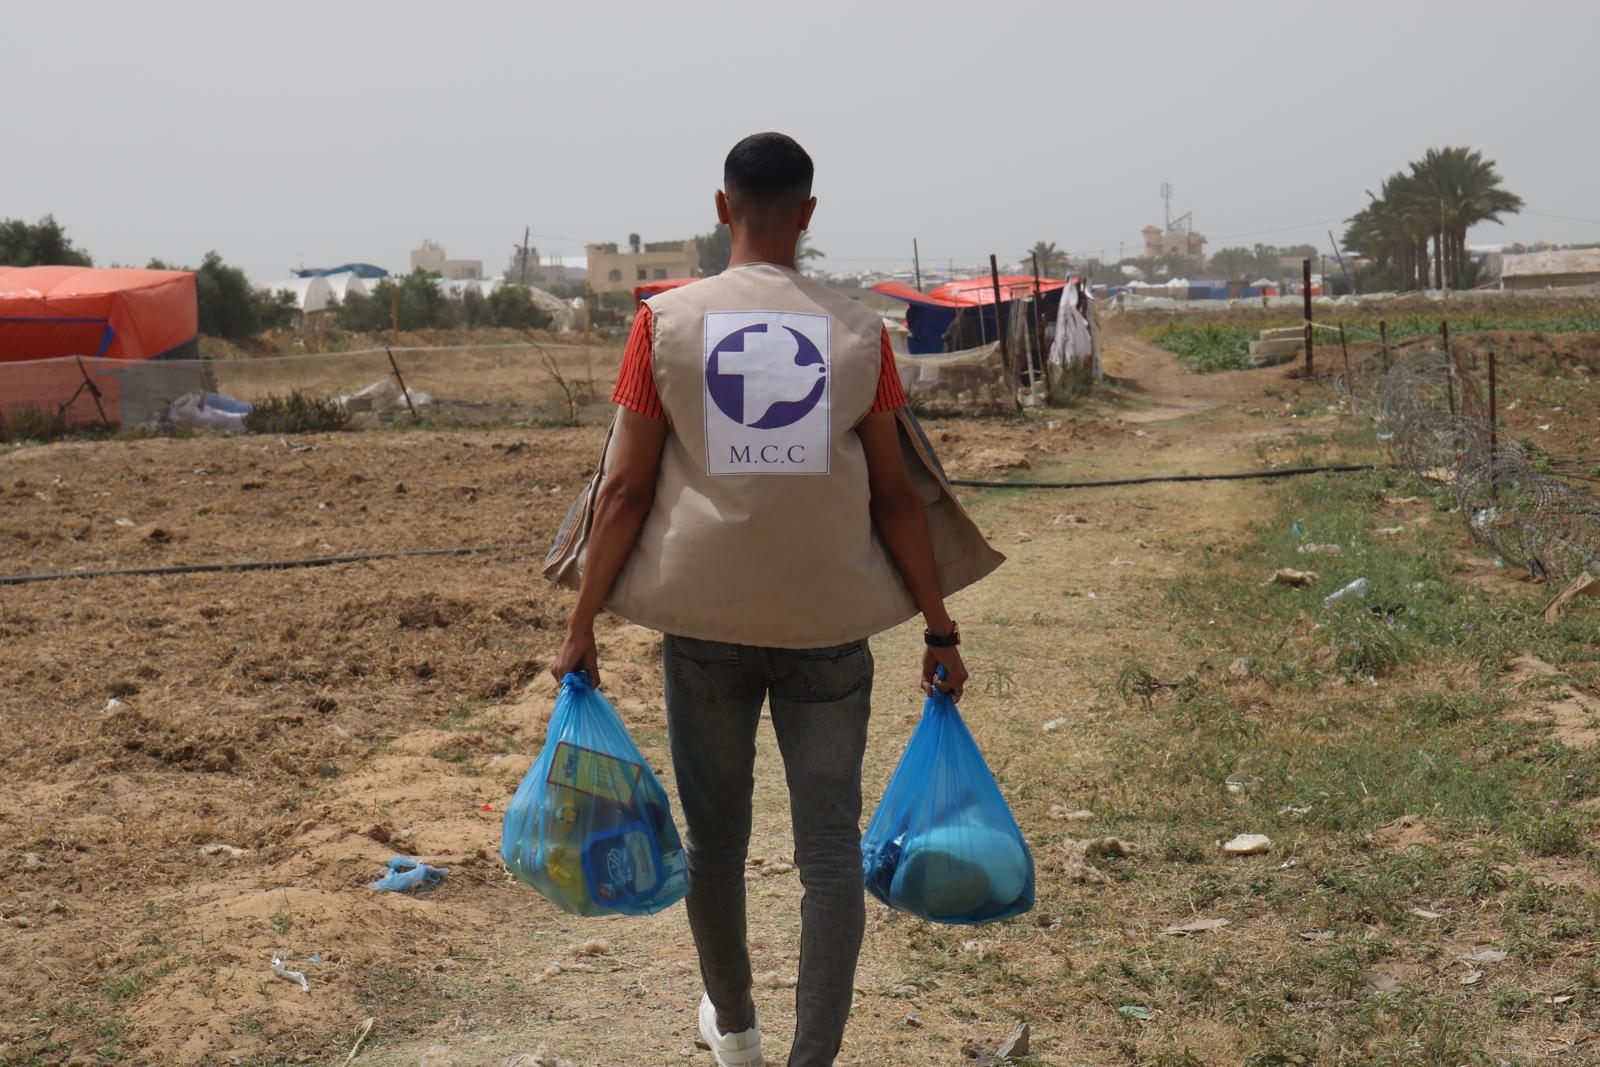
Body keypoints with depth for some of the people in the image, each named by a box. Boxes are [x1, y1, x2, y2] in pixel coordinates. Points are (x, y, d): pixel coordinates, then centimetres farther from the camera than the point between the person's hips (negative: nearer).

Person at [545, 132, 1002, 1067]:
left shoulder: (666, 323, -2)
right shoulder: (858, 333, 0)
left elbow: (625, 487, -3)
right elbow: (895, 497, 1)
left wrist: (583, 622, 4)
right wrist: (940, 628, 8)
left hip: (707, 618, 1)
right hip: (828, 622, 0)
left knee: (716, 834, 16)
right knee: (831, 843, 5)